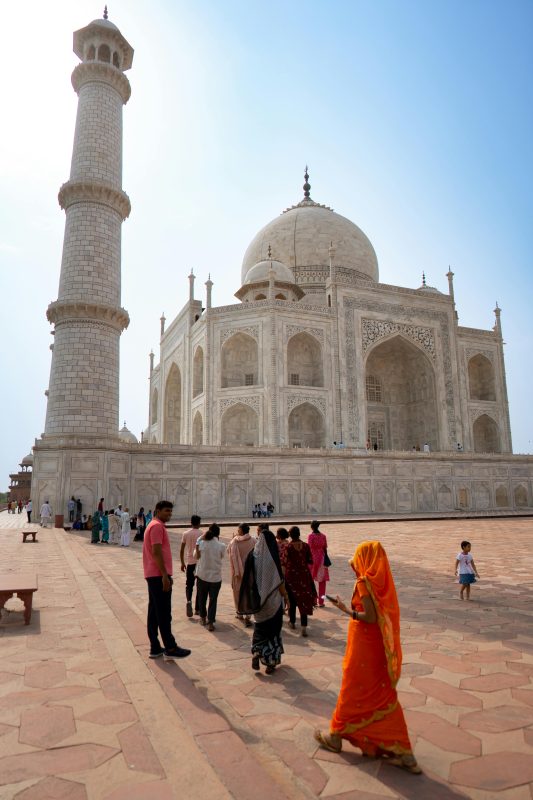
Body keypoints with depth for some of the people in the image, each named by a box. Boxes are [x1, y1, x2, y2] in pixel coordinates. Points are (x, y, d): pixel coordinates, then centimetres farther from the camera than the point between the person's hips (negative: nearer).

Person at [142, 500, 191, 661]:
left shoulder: (155, 526, 19)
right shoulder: (157, 526, -14)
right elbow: (156, 552, -21)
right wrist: (165, 575, -23)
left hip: (154, 575, 10)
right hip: (159, 575, -10)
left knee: (154, 612, 11)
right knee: (164, 613, -6)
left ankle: (155, 648, 16)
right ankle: (170, 649, -1)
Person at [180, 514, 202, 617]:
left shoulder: (186, 534, 0)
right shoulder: (202, 534, -8)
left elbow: (182, 550, 2)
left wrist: (182, 563, 12)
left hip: (189, 562, 2)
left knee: (189, 584, 13)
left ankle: (188, 601, -14)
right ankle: (197, 608, 14)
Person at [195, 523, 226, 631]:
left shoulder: (201, 543, -10)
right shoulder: (221, 546, -12)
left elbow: (197, 556, 2)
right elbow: (221, 557, 2)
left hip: (202, 575, 1)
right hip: (216, 577, -1)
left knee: (202, 598, 20)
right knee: (213, 600, 8)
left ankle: (203, 618, 35)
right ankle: (210, 622, 4)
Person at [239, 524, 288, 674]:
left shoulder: (252, 555, -7)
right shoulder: (273, 558, -18)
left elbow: (248, 579, 0)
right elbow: (279, 581, -12)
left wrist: (253, 597, 13)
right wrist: (285, 595, 6)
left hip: (257, 599, 3)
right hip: (273, 600, -3)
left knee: (259, 627, 22)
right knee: (273, 629, 12)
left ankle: (256, 653, 4)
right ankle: (271, 662, 16)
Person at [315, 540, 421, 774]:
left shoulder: (364, 583, -19)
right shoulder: (382, 581, 2)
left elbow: (370, 617, -23)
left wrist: (345, 610, -13)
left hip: (363, 649, -7)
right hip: (381, 649, 7)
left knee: (352, 693, 10)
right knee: (383, 697, 13)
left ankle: (336, 736, 29)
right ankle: (401, 752, 15)